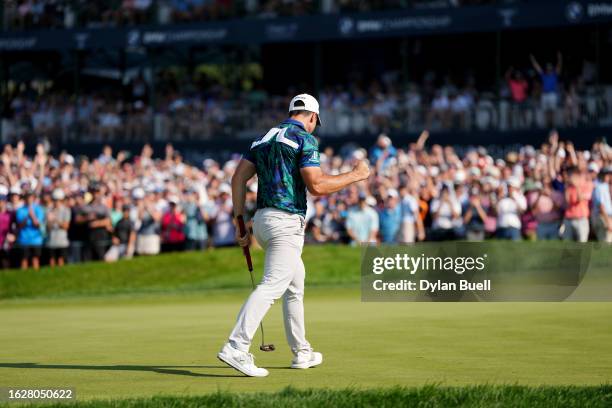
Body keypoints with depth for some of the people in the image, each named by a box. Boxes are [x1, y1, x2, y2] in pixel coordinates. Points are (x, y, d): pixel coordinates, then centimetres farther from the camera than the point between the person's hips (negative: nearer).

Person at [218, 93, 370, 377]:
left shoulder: (264, 139, 18)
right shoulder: (305, 139, -4)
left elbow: (238, 178, 11)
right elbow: (316, 186, -14)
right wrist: (355, 175, -1)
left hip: (262, 220, 9)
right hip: (286, 222, -9)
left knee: (295, 286, 21)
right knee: (271, 286, -17)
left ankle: (301, 353, 25)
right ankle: (236, 348, -30)